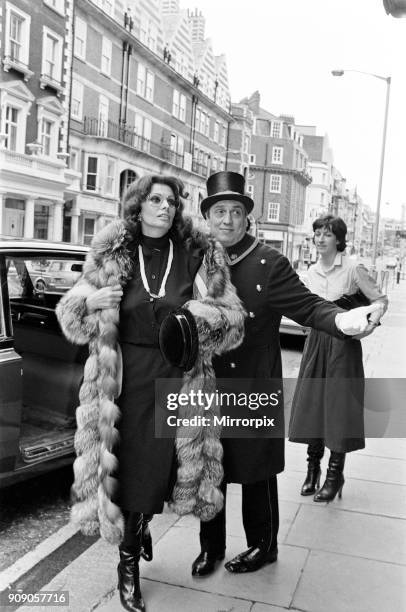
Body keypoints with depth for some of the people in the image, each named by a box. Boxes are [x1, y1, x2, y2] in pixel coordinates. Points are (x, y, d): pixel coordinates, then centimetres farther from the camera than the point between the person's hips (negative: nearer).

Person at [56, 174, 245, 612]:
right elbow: (72, 312, 9)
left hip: (175, 375, 1)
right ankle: (137, 531, 30)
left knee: (156, 466, 6)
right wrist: (90, 302, -14)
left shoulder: (196, 254, 1)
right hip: (124, 375, 0)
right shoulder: (110, 253, 1)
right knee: (126, 464, 3)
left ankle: (130, 560, 35)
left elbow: (232, 315, 5)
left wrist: (205, 313, -16)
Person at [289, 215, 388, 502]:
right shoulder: (312, 271, 8)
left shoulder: (353, 268, -8)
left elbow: (380, 300, -6)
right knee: (311, 404, 6)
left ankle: (335, 474, 14)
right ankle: (313, 468, 21)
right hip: (316, 342, 5)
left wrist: (371, 323, -20)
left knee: (339, 407, 0)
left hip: (343, 344, -5)